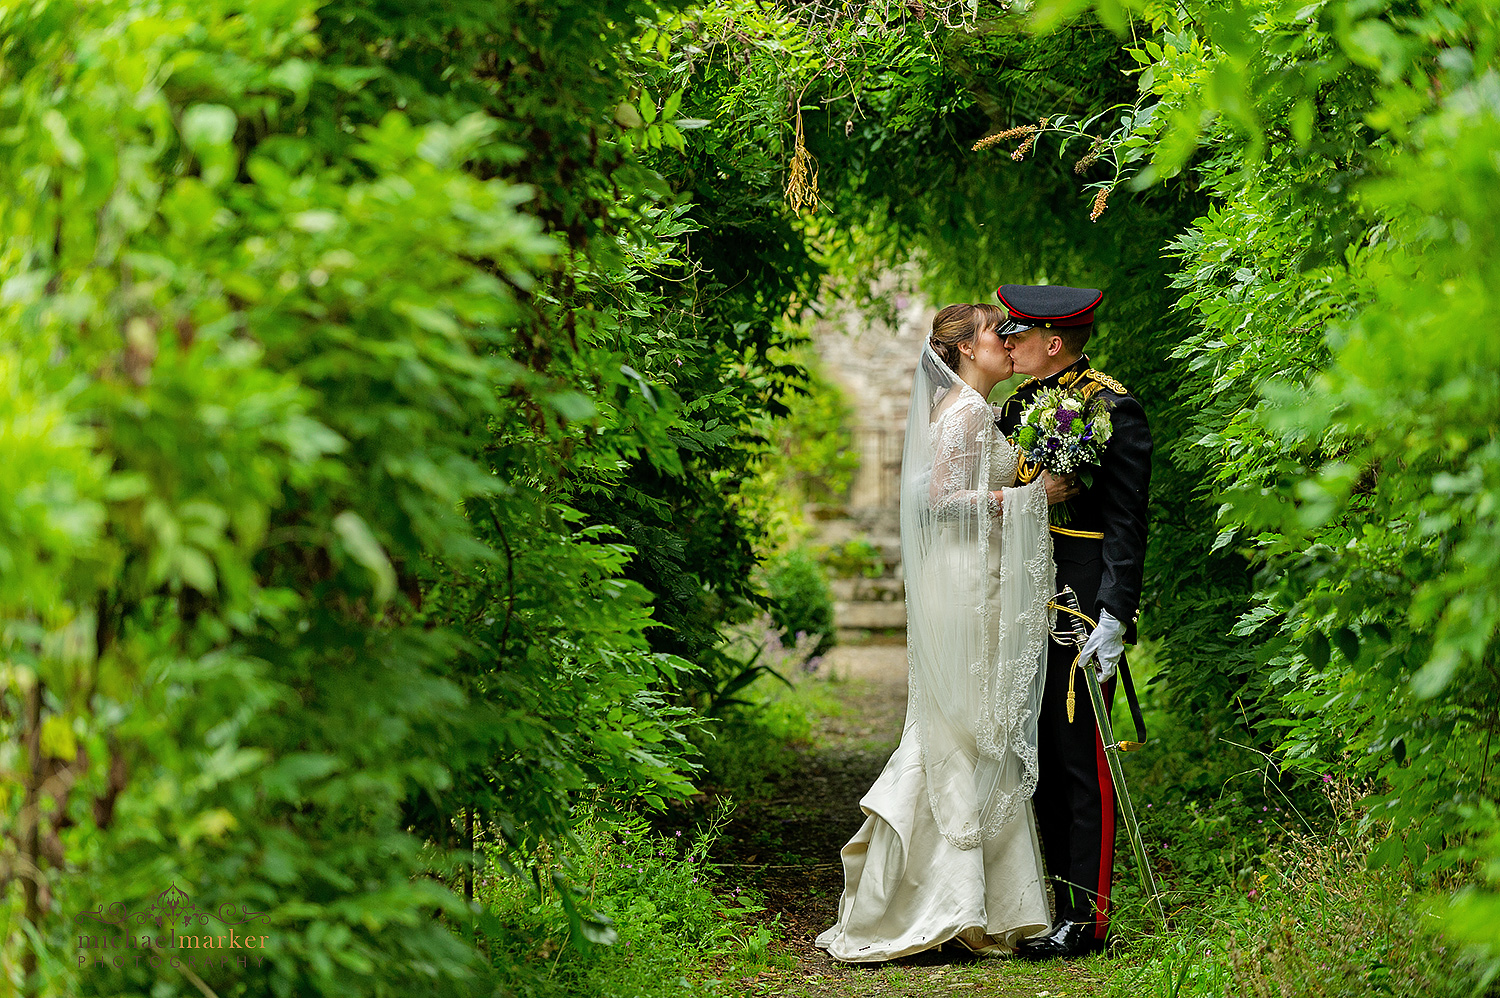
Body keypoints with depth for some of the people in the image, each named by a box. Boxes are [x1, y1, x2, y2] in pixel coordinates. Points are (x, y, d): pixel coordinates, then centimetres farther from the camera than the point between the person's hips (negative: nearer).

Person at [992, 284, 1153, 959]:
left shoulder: (1112, 410, -9)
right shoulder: (1018, 406, 14)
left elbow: (1126, 525, -11)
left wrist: (1113, 622, -16)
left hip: (1082, 612, -8)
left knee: (1081, 763, -5)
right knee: (1042, 758, 11)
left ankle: (1087, 919, -1)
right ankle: (1056, 902, 18)